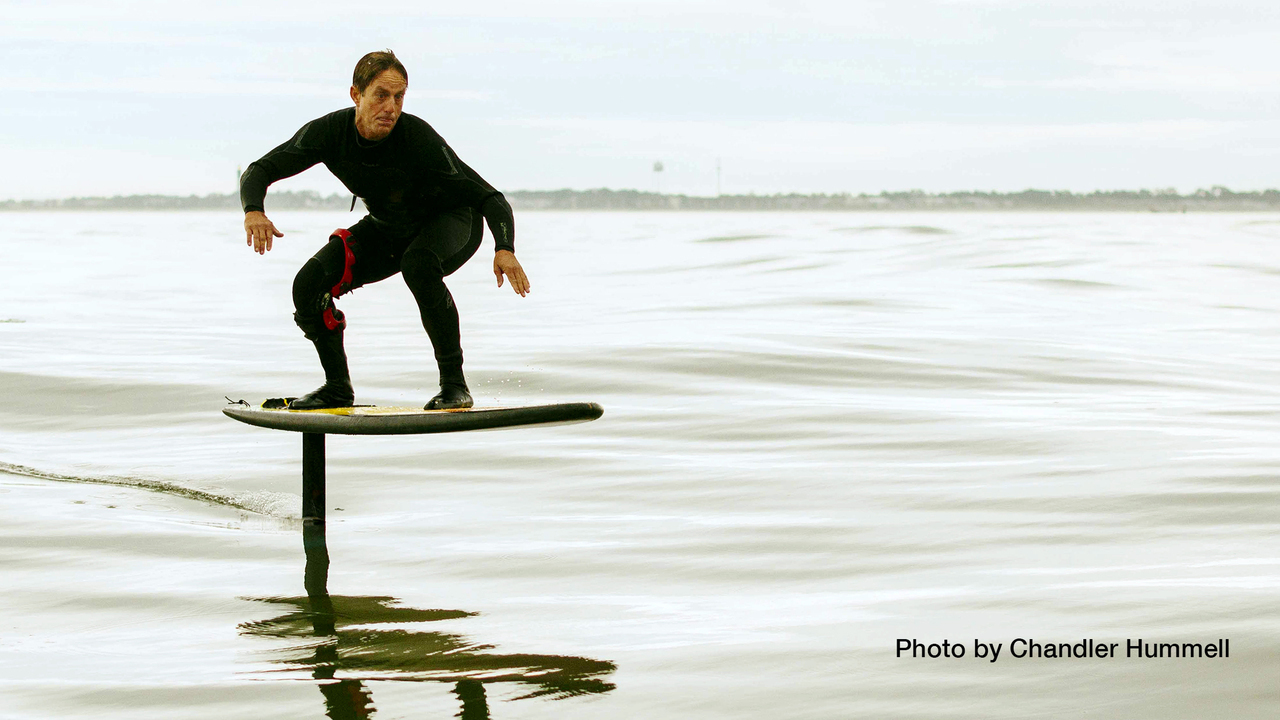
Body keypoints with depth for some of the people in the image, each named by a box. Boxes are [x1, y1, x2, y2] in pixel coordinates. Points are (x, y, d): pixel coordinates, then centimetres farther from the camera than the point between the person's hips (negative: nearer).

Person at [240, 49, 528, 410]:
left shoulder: (417, 137, -34)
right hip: (388, 231, 5)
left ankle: (454, 383, -25)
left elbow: (489, 198, -35)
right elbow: (259, 171, -20)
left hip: (452, 221, -5)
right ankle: (338, 388, 10)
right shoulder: (329, 132, -24)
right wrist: (254, 210, -44)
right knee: (309, 286, -13)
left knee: (417, 264, -38)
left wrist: (504, 249, -55)